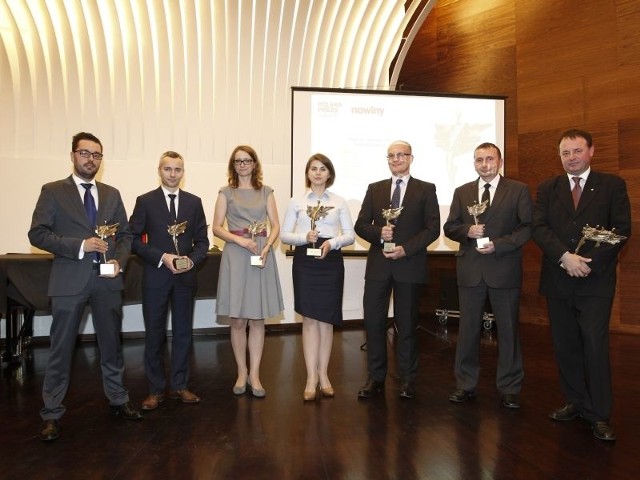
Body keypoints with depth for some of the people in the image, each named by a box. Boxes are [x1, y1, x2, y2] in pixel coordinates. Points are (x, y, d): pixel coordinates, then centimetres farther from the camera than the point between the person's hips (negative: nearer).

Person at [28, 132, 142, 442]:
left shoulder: (112, 194, 12)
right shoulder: (53, 191, 1)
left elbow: (125, 234, 12)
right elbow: (37, 234, -7)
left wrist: (119, 260, -6)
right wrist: (79, 246, -17)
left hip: (107, 280, 3)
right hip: (69, 280, -3)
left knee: (111, 344, 13)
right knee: (61, 349, 4)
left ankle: (118, 400, 27)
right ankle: (52, 414, 17)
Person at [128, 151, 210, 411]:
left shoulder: (194, 202, 6)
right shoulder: (145, 201, 0)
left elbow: (202, 240, 7)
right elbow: (134, 239, -4)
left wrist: (192, 259, -12)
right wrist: (162, 257, -16)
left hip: (185, 276, 2)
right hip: (155, 276, -2)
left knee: (183, 332, 9)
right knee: (154, 333, 6)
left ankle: (179, 386, 22)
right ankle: (155, 389, 19)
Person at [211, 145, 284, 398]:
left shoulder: (266, 192, 11)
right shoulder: (226, 192, 7)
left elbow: (275, 226, 6)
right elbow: (216, 227, 1)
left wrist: (266, 248, -12)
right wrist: (240, 240, -14)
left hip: (261, 254, 1)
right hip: (235, 255, -1)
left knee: (257, 318, 3)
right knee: (238, 320, 2)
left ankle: (254, 374, 12)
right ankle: (242, 372, 17)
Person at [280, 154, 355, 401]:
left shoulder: (339, 202, 7)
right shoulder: (296, 202, 6)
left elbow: (350, 234, 5)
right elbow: (284, 234, 3)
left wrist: (332, 242, -13)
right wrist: (304, 237, -14)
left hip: (331, 262, 1)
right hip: (305, 262, -1)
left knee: (326, 319, 7)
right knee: (309, 319, 0)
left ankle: (323, 374, 20)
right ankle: (311, 377, 8)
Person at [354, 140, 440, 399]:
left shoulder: (426, 190, 5)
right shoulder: (374, 189, 12)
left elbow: (433, 228, -2)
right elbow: (361, 225, 7)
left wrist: (406, 248, -14)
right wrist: (379, 233, -14)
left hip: (409, 265, -2)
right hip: (378, 264, 2)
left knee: (407, 323, 7)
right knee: (373, 322, 2)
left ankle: (407, 379, 21)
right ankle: (376, 377, 16)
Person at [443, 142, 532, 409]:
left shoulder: (518, 190, 3)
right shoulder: (462, 192, 11)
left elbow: (527, 227, -3)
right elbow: (449, 227, 10)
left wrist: (498, 245, -15)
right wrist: (467, 230, -11)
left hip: (504, 269, -2)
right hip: (470, 271, 2)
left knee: (508, 329, 6)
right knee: (468, 329, 8)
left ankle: (509, 388, 20)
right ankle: (465, 385, 20)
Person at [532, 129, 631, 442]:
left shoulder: (612, 185, 4)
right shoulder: (547, 189, 9)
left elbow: (621, 229, -3)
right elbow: (539, 228, -3)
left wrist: (590, 262, -13)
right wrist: (565, 257, -17)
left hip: (595, 280, -3)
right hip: (557, 280, 3)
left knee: (595, 346, -4)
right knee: (565, 345, 9)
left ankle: (598, 414, 7)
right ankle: (575, 402, 23)